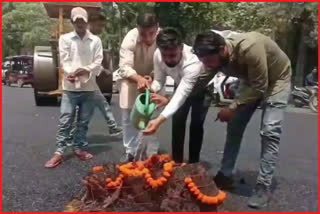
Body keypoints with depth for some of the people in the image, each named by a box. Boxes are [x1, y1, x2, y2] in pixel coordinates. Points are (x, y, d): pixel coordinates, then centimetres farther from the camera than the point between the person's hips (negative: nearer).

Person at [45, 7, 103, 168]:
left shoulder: (95, 40, 7)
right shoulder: (65, 38, 6)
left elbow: (98, 62, -1)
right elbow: (64, 61, -4)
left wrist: (85, 70, -20)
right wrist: (71, 73, -25)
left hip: (89, 87, 1)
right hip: (70, 87, -1)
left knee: (83, 122, 10)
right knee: (65, 121, -1)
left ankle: (79, 148, 23)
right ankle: (59, 152, 6)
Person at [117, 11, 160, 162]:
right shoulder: (130, 38, -30)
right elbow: (124, 67, -35)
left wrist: (152, 78, -41)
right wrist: (139, 79, -54)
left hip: (153, 78, 0)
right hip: (131, 78, 0)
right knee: (128, 117, 6)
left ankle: (152, 153, 13)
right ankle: (130, 152, 22)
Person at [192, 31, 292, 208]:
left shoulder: (249, 48, -41)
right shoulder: (217, 56, -21)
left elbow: (260, 87, -32)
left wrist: (233, 108, -31)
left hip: (277, 79, -6)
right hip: (252, 80, 6)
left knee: (269, 131, -15)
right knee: (235, 126, 2)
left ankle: (263, 187, -8)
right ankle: (226, 175, 12)